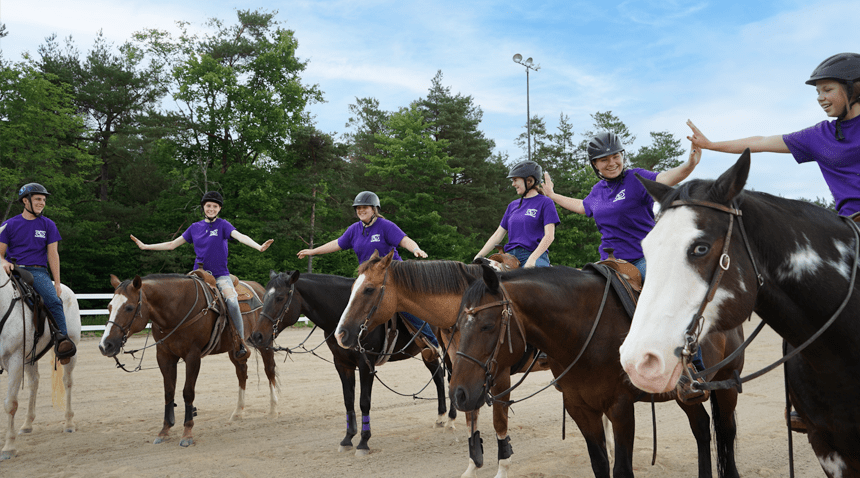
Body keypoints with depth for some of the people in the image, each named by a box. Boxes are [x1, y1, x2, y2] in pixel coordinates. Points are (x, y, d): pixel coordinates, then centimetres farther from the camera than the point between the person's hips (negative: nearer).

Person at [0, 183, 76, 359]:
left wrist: (57, 283, 2)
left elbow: (53, 255, 9)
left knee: (54, 301, -27)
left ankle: (62, 337, -25)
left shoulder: (48, 225, 12)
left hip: (38, 272, 0)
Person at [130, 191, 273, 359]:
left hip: (220, 274, -3)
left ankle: (241, 341, -15)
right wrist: (145, 246, 16)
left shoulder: (222, 225, 2)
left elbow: (240, 236, -16)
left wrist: (259, 247, -34)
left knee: (232, 301, -29)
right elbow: (172, 244, 18)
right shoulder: (195, 227, 12)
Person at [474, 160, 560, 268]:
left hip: (535, 256, -5)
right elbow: (498, 235, 20)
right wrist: (479, 256, 9)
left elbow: (549, 236, -7)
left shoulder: (545, 203, 4)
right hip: (511, 256, 5)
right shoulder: (513, 205, 21)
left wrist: (532, 259, -21)